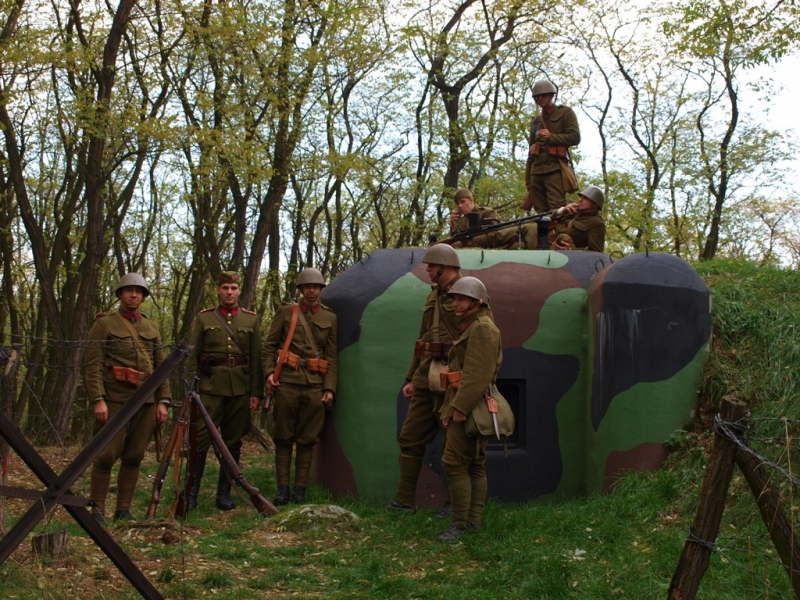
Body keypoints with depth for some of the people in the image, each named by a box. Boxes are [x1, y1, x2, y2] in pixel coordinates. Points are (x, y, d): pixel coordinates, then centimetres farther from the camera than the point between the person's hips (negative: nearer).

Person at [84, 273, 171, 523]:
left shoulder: (151, 327, 16)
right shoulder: (104, 324, 2)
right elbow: (93, 364, -5)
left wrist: (162, 401, 6)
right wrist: (98, 399, -15)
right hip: (114, 399, -4)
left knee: (134, 457, 6)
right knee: (106, 456, -6)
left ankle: (123, 510, 14)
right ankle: (97, 510, 4)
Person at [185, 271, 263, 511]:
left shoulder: (251, 319, 9)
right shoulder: (204, 318, 6)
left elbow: (257, 358, 8)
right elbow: (192, 357, 6)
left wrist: (256, 392, 2)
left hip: (241, 389, 2)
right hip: (210, 387, -2)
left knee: (233, 443, 6)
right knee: (200, 440, -6)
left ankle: (224, 494, 15)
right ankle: (191, 493, 3)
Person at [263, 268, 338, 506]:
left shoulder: (329, 317, 11)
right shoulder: (285, 312, 7)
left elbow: (331, 356, 10)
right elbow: (269, 346, 8)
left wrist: (329, 388, 2)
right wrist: (269, 372, -6)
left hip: (315, 384, 1)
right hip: (287, 381, -1)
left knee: (307, 439, 3)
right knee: (283, 437, 2)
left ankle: (300, 489, 10)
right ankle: (282, 488, 7)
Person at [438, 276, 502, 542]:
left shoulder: (483, 328, -13)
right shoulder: (471, 327, 20)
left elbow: (477, 373, -22)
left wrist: (460, 407, -24)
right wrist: (449, 407, 15)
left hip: (470, 408, -11)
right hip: (466, 407, 11)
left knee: (455, 462, -11)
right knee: (475, 464, 10)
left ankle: (459, 523, -8)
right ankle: (474, 520, 14)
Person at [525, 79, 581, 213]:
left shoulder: (565, 113, 10)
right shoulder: (536, 120, 26)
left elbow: (575, 137, -1)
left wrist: (551, 137, -12)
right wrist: (528, 178, 20)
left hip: (555, 169, -6)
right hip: (536, 170, 6)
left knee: (557, 211, -16)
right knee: (540, 212, 0)